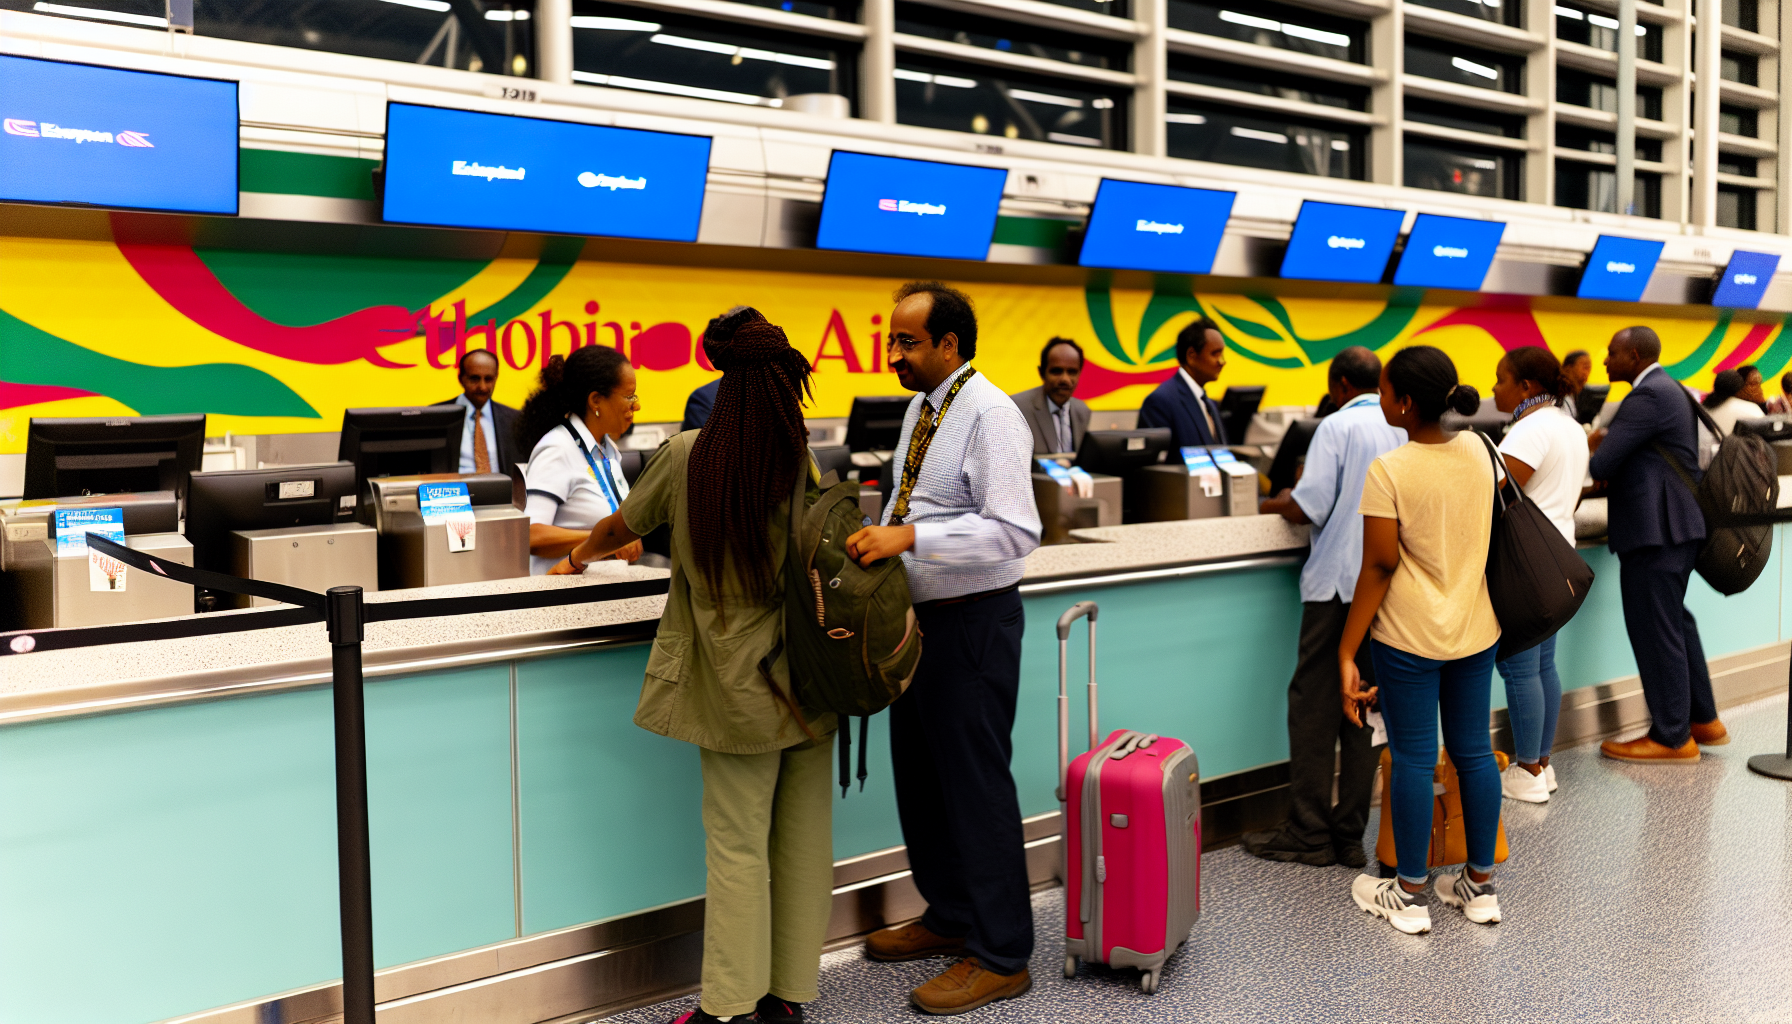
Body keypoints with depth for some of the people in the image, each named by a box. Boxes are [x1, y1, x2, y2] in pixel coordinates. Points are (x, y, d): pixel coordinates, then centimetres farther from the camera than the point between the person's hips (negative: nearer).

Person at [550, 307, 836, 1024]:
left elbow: (620, 528, 10)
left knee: (737, 844, 5)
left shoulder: (686, 456, -7)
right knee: (803, 837, 10)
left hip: (738, 683, -1)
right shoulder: (805, 464, -8)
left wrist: (582, 554, 30)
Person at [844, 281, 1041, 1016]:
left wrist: (908, 538, -30)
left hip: (973, 623, -9)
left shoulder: (989, 415, -18)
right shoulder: (921, 409, 10)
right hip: (920, 616, 9)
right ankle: (950, 917, 38)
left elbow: (1015, 530, -27)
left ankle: (1000, 956, 15)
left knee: (975, 786, 0)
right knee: (919, 777, 19)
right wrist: (879, 538, 6)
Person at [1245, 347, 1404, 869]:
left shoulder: (1338, 426, -7)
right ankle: (1349, 834, 12)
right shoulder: (1404, 429, 9)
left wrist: (1272, 505, 8)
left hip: (1338, 580, -6)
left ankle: (1309, 833, 4)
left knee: (1312, 702, 1)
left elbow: (1307, 508, -13)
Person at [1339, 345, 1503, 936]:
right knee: (1473, 752, 13)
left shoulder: (1389, 471, -17)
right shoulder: (1478, 451, 0)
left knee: (1414, 759, 3)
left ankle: (1410, 897, 14)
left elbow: (1379, 566, -18)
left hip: (1410, 635, -6)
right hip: (1476, 629, 6)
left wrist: (1347, 653, -13)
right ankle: (1480, 886, 25)